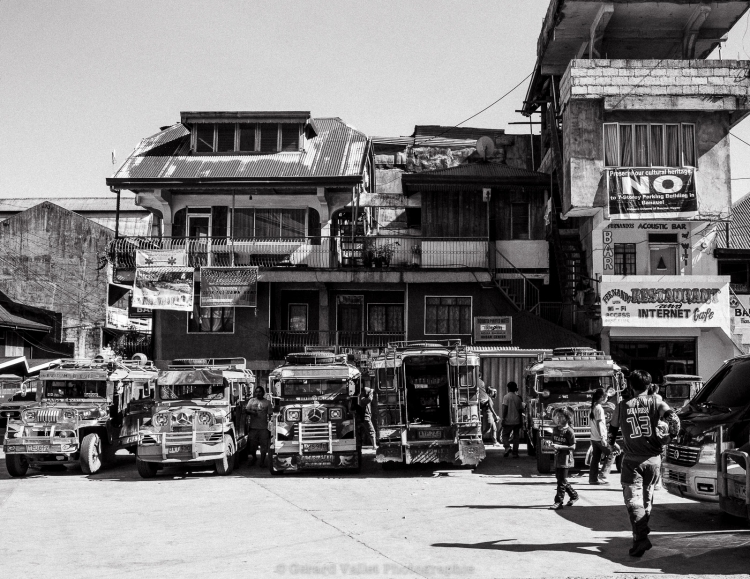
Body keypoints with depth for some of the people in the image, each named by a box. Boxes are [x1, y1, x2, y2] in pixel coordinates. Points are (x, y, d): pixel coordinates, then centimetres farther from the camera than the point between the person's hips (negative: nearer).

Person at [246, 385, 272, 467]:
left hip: (264, 427, -1)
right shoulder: (252, 401, 10)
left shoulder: (267, 402, 6)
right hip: (253, 426, 1)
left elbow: (269, 414, 5)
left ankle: (262, 461, 6)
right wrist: (252, 412, -17)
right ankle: (253, 459, 25)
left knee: (264, 445, -3)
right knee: (252, 445, 5)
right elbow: (246, 410, 4)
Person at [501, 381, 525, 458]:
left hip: (508, 420, -4)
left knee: (505, 435, 9)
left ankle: (507, 447, -15)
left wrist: (503, 418, -10)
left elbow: (505, 408, -13)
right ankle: (515, 453, 8)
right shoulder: (518, 398, 7)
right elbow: (521, 409, 10)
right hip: (517, 421, 4)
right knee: (516, 436, 9)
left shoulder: (506, 397, -6)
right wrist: (520, 419, 19)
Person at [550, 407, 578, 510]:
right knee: (560, 479, 14)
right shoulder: (555, 429, 7)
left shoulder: (569, 431, -14)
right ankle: (574, 495, 31)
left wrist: (559, 447, -21)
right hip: (557, 458, 8)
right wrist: (552, 445, -3)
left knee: (562, 481, -4)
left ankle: (558, 502, 0)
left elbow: (573, 447, -14)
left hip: (566, 459, -8)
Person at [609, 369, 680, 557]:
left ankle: (641, 537, -23)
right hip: (653, 459, 2)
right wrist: (670, 435, 5)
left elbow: (612, 430, 15)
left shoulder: (622, 406, 1)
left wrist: (611, 442, 37)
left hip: (632, 460, -2)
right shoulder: (656, 402, 0)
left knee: (633, 499, -5)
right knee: (647, 497, 19)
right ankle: (642, 533, 30)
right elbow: (674, 419, -15)